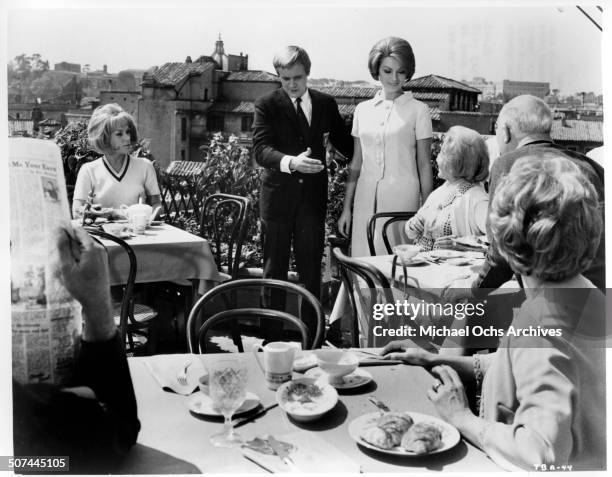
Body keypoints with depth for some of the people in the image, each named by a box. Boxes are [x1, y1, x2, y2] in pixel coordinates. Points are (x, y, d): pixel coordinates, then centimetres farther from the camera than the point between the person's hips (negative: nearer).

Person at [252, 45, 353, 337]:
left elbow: (344, 142, 16)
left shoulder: (326, 104, 7)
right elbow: (261, 149, -16)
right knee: (274, 269, 8)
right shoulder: (267, 105, -4)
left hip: (313, 195, 2)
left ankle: (311, 331, 18)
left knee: (311, 268, 8)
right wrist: (290, 162, -34)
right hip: (278, 195, -2)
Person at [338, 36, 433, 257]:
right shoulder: (362, 109, 10)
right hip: (365, 199, 3)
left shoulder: (417, 110, 1)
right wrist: (346, 208, 11)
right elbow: (356, 163, 13)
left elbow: (424, 165, 1)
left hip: (402, 198, -3)